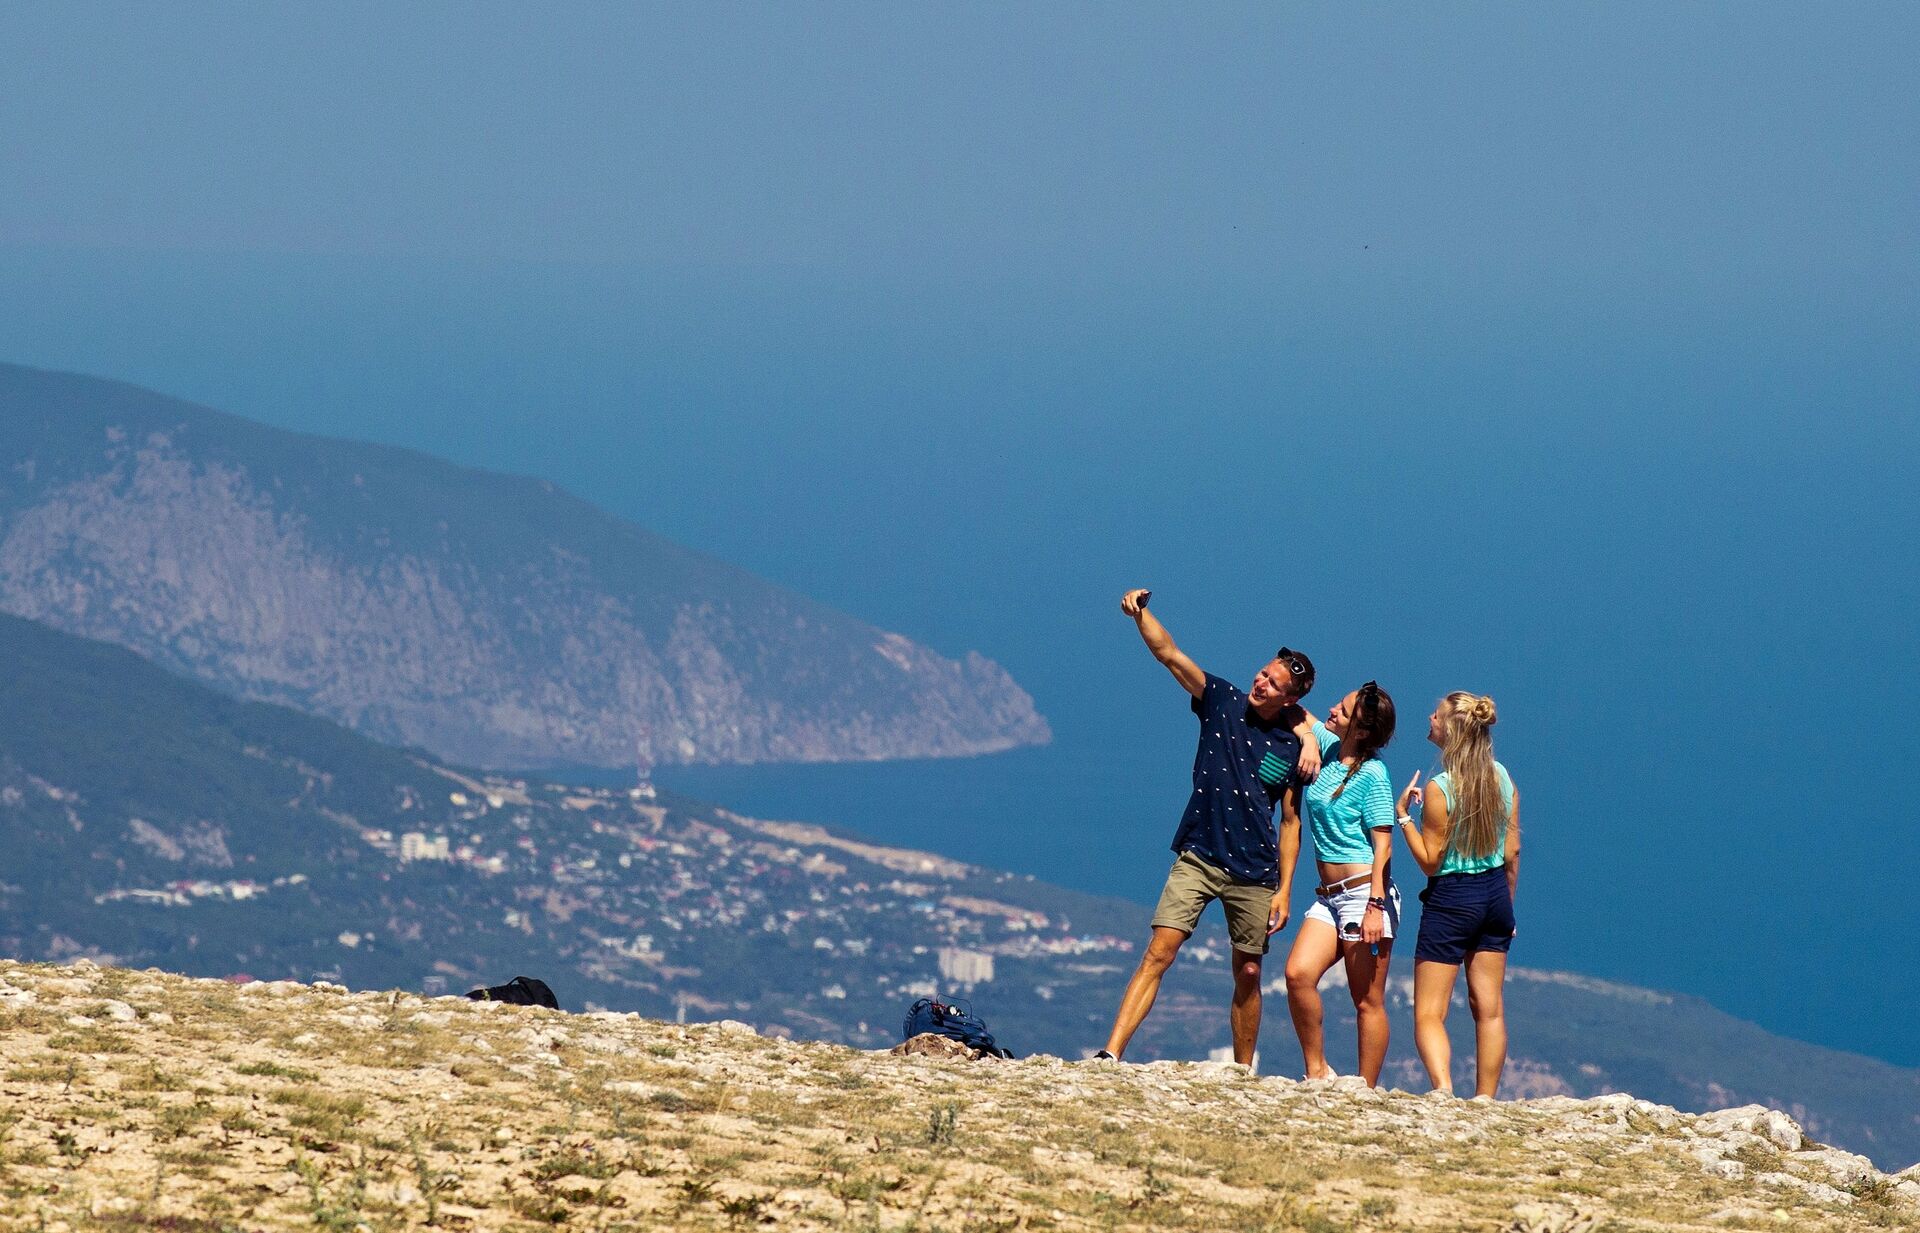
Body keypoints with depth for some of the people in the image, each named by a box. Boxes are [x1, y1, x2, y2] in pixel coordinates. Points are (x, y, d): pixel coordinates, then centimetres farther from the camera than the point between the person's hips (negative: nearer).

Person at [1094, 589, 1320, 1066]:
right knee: (1158, 954, -12)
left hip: (1254, 872, 1)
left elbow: (1290, 825, 7)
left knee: (1248, 975, 8)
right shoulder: (1223, 701, 2)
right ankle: (1110, 1055, -19)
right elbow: (1168, 652, -5)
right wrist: (1140, 613, -22)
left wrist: (1285, 890, 2)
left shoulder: (1294, 747, 2)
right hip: (1197, 860, -1)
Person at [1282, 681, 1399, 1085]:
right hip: (1329, 897, 7)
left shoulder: (1372, 773, -10)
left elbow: (1383, 844, -13)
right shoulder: (1326, 747, 9)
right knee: (1298, 974, -13)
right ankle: (1317, 1071, -4)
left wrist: (1375, 906, -20)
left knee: (1368, 1001, -3)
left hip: (1365, 893, -7)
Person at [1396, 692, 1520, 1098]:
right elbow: (1512, 852, 6)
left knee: (1429, 1013, -2)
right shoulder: (1503, 779, 0)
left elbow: (1430, 860, -12)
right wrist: (1506, 905, 17)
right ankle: (1485, 1100, 14)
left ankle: (1443, 1090, -22)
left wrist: (1404, 815, -6)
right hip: (1495, 893, 6)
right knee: (1489, 1008, 12)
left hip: (1451, 900, -6)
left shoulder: (1440, 789, -18)